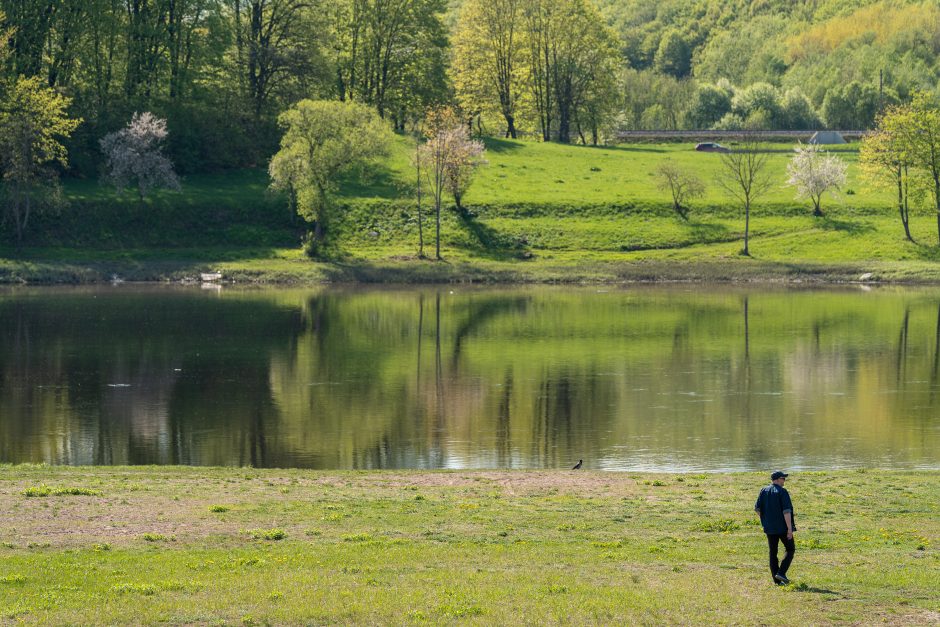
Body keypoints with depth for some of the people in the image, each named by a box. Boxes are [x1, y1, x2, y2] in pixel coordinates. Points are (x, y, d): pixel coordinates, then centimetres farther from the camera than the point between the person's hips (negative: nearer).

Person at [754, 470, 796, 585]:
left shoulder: (764, 491, 5)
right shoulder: (782, 492, -12)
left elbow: (757, 508, 5)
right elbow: (786, 511, -19)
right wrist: (789, 528, -18)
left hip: (769, 528, 6)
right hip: (783, 527, -5)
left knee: (773, 553, 10)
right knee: (790, 549, 9)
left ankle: (776, 580, 9)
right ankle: (781, 573, -5)